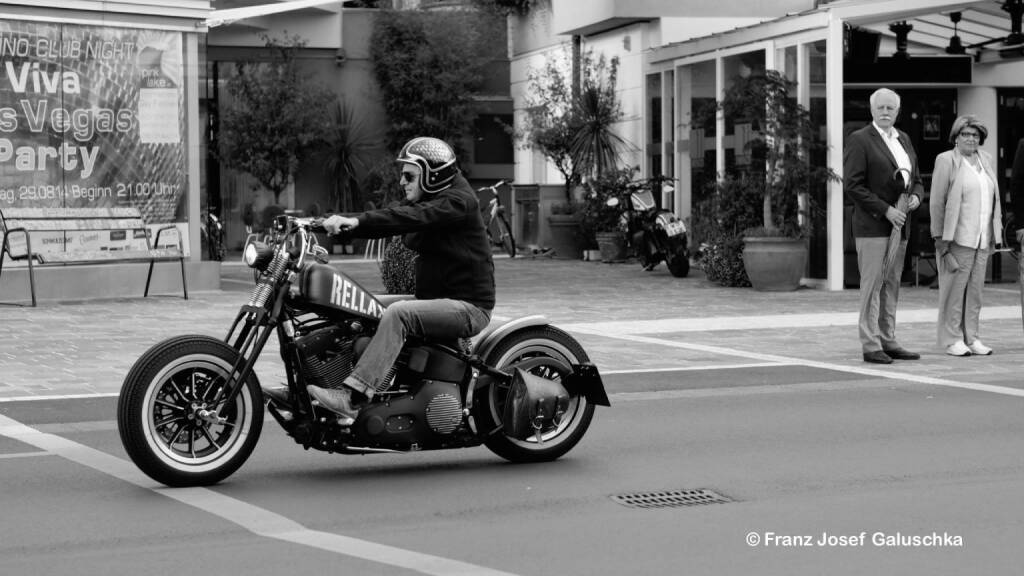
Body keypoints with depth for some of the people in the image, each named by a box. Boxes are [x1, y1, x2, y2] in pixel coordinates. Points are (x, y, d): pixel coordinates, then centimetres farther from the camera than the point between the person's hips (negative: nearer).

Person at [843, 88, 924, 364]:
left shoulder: (903, 139, 17)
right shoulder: (859, 140, -6)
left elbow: (916, 180, 23)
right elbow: (852, 186, -13)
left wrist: (916, 196, -1)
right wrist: (886, 210, -16)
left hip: (899, 226, 7)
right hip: (872, 226, -7)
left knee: (891, 286, 10)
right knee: (872, 285, -7)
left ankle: (888, 341, 15)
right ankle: (870, 346, -5)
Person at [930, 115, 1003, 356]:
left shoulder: (986, 160, 15)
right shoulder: (946, 161, -2)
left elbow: (993, 198, 18)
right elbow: (937, 202, -4)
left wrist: (995, 235, 12)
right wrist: (940, 239, -9)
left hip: (982, 238, 6)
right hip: (958, 237, -5)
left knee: (976, 288, 6)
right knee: (955, 287, -4)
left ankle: (971, 337, 12)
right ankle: (952, 339, 2)